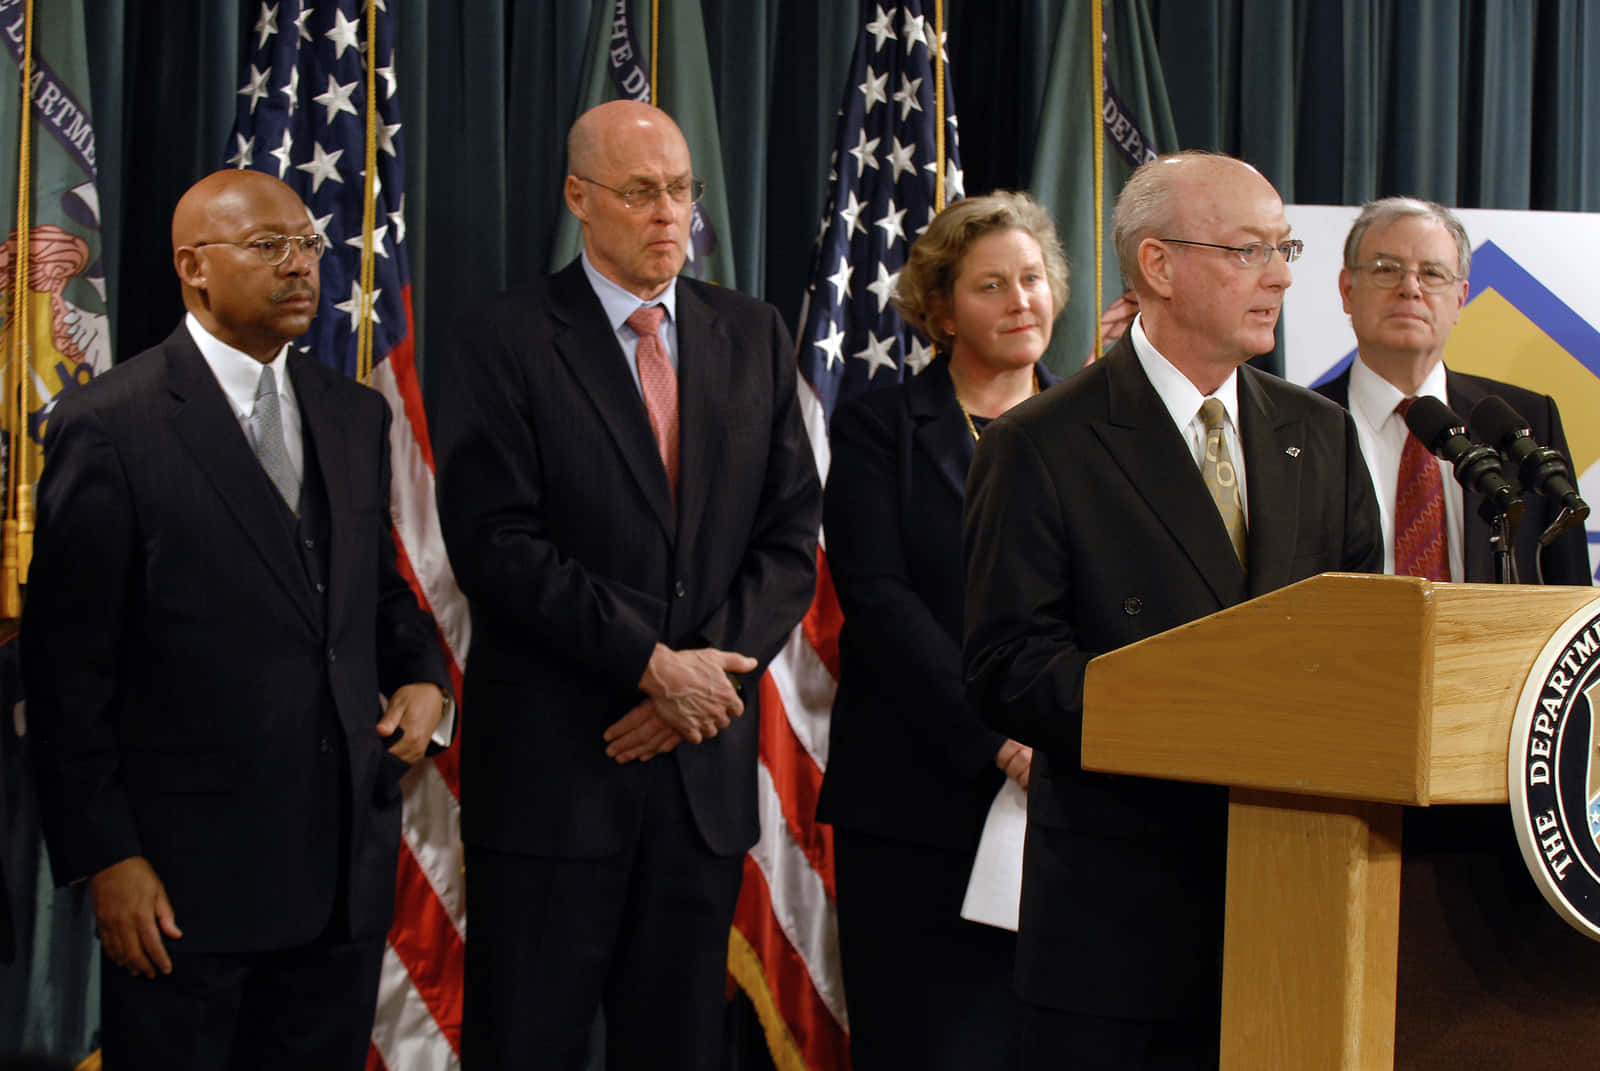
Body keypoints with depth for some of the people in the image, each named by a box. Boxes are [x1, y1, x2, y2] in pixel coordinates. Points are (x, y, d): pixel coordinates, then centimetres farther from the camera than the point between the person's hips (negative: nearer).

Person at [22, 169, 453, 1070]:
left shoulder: (357, 416, 11)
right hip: (186, 874, -5)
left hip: (349, 861, 5)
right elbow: (67, 667, -9)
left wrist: (423, 675, 1)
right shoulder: (108, 428, -9)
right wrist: (105, 858, -12)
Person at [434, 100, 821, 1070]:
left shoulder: (753, 337, 11)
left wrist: (711, 667, -8)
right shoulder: (507, 341, -3)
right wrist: (653, 663, -15)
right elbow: (498, 544, -11)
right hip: (553, 761, -4)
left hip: (705, 764, 4)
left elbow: (790, 537, 7)